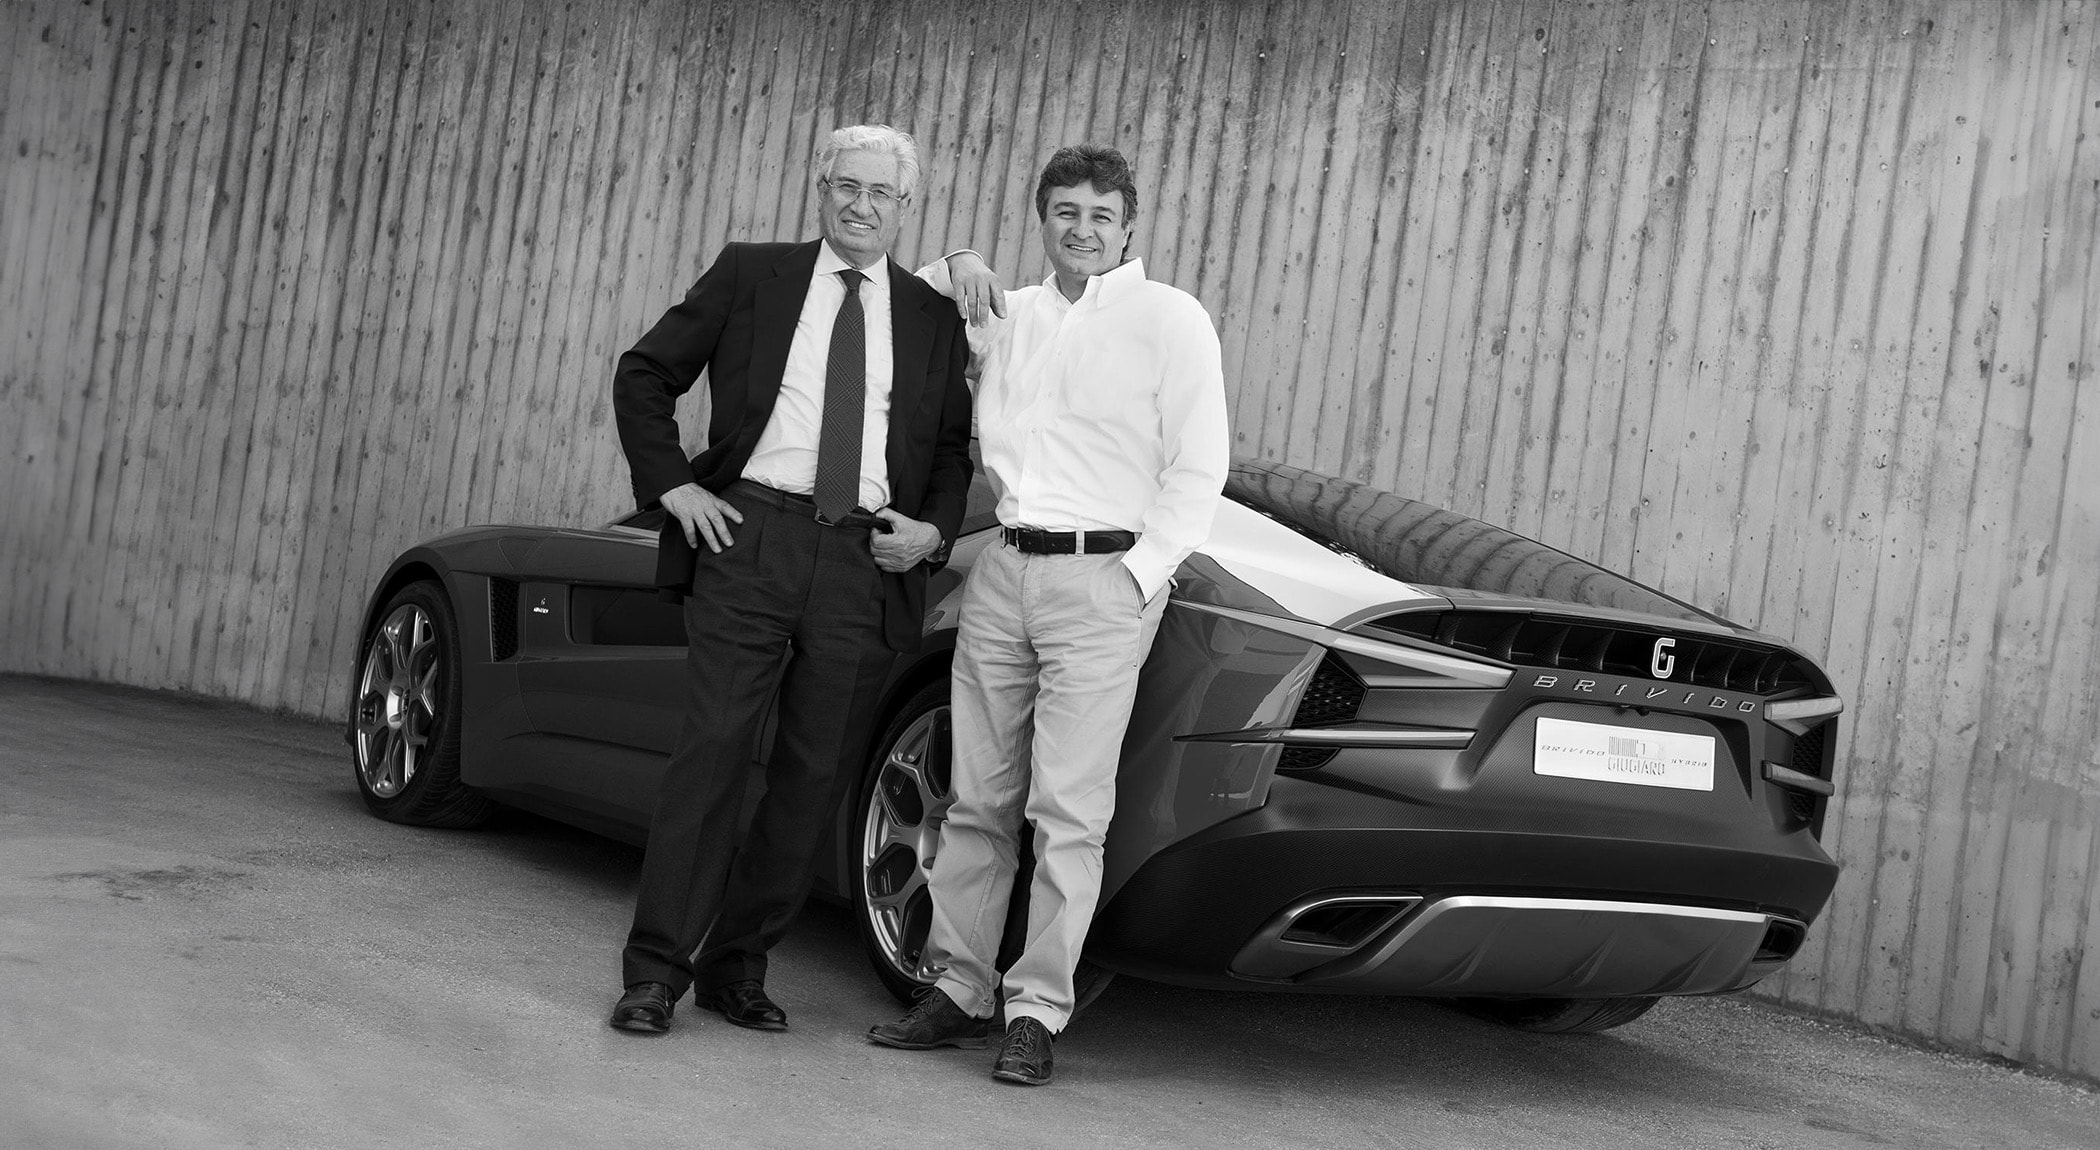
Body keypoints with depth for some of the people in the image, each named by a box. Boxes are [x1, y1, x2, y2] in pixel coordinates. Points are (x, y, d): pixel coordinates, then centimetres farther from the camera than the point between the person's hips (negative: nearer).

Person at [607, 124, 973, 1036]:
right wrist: (671, 486, -1)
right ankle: (655, 970, -1)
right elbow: (643, 374, 10)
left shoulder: (933, 319, 14)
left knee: (813, 776, 4)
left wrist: (935, 527, 0)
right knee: (711, 753, -7)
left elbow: (955, 446, 18)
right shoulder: (750, 275, 9)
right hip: (751, 538, -2)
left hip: (868, 561, 2)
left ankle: (737, 968, 16)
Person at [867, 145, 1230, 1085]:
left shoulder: (1169, 318, 0)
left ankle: (1037, 1012, -2)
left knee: (1068, 811, -7)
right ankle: (957, 990, 13)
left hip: (1104, 580, -5)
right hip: (1002, 573, 5)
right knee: (977, 802, 6)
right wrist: (953, 271, 12)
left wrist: (1138, 575, -11)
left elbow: (1199, 468, -3)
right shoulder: (1009, 315, 15)